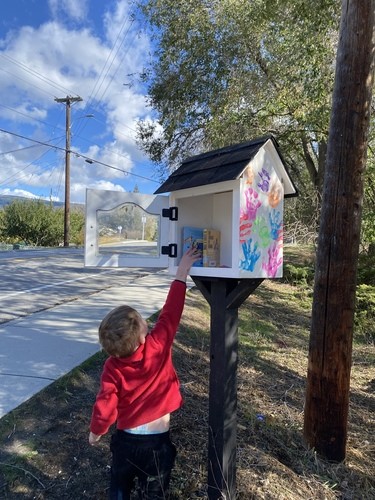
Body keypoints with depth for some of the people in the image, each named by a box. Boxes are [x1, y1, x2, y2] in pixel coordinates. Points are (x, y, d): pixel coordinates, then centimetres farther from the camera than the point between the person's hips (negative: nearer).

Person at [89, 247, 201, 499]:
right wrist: (181, 274, -17)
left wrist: (95, 432, 6)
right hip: (157, 442, -1)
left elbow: (104, 406, -16)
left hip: (125, 439, 1)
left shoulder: (112, 368, -20)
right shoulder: (158, 346, -26)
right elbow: (170, 314, -22)